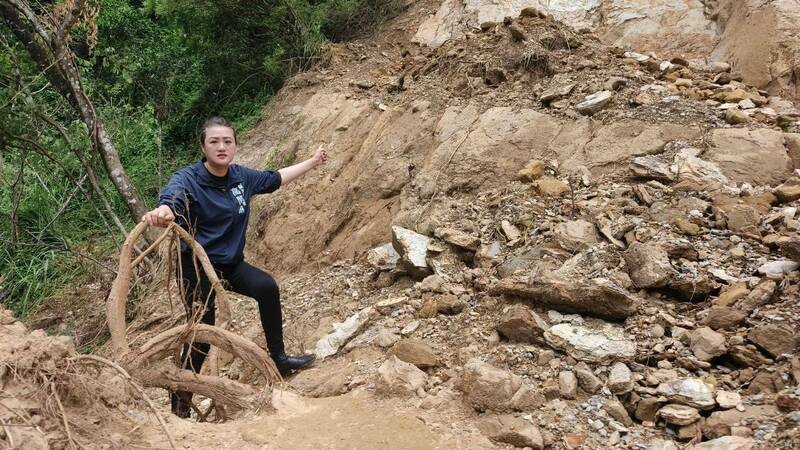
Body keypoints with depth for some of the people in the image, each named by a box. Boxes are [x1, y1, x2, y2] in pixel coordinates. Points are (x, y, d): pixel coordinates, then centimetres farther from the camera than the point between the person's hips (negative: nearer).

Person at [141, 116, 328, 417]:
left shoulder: (241, 177, -2)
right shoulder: (187, 180, -21)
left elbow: (275, 178, 16)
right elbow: (170, 201, -43)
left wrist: (313, 162, 24)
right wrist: (161, 214, -68)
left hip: (231, 263, 5)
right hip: (197, 266, -5)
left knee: (267, 287, -21)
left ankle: (278, 359, -3)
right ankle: (180, 401, 13)